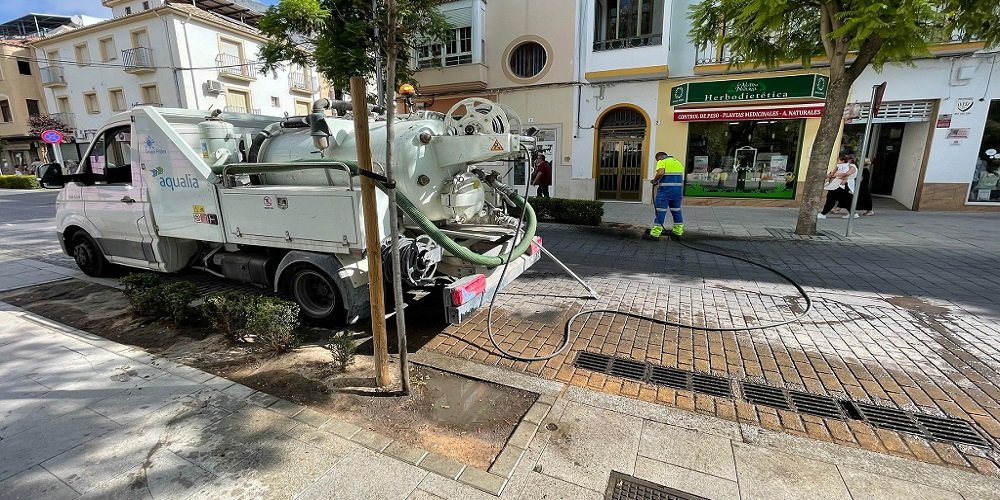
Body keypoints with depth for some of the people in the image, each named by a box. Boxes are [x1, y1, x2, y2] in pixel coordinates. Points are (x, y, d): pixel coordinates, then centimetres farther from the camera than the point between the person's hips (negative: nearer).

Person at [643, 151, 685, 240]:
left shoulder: (662, 162, -2)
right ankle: (678, 232, 23)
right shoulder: (678, 162, 21)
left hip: (666, 189, -7)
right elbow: (681, 177, 19)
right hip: (678, 189, 7)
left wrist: (654, 181, -5)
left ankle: (655, 234, -4)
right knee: (676, 210, 15)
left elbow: (660, 173, -20)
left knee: (660, 211, -5)